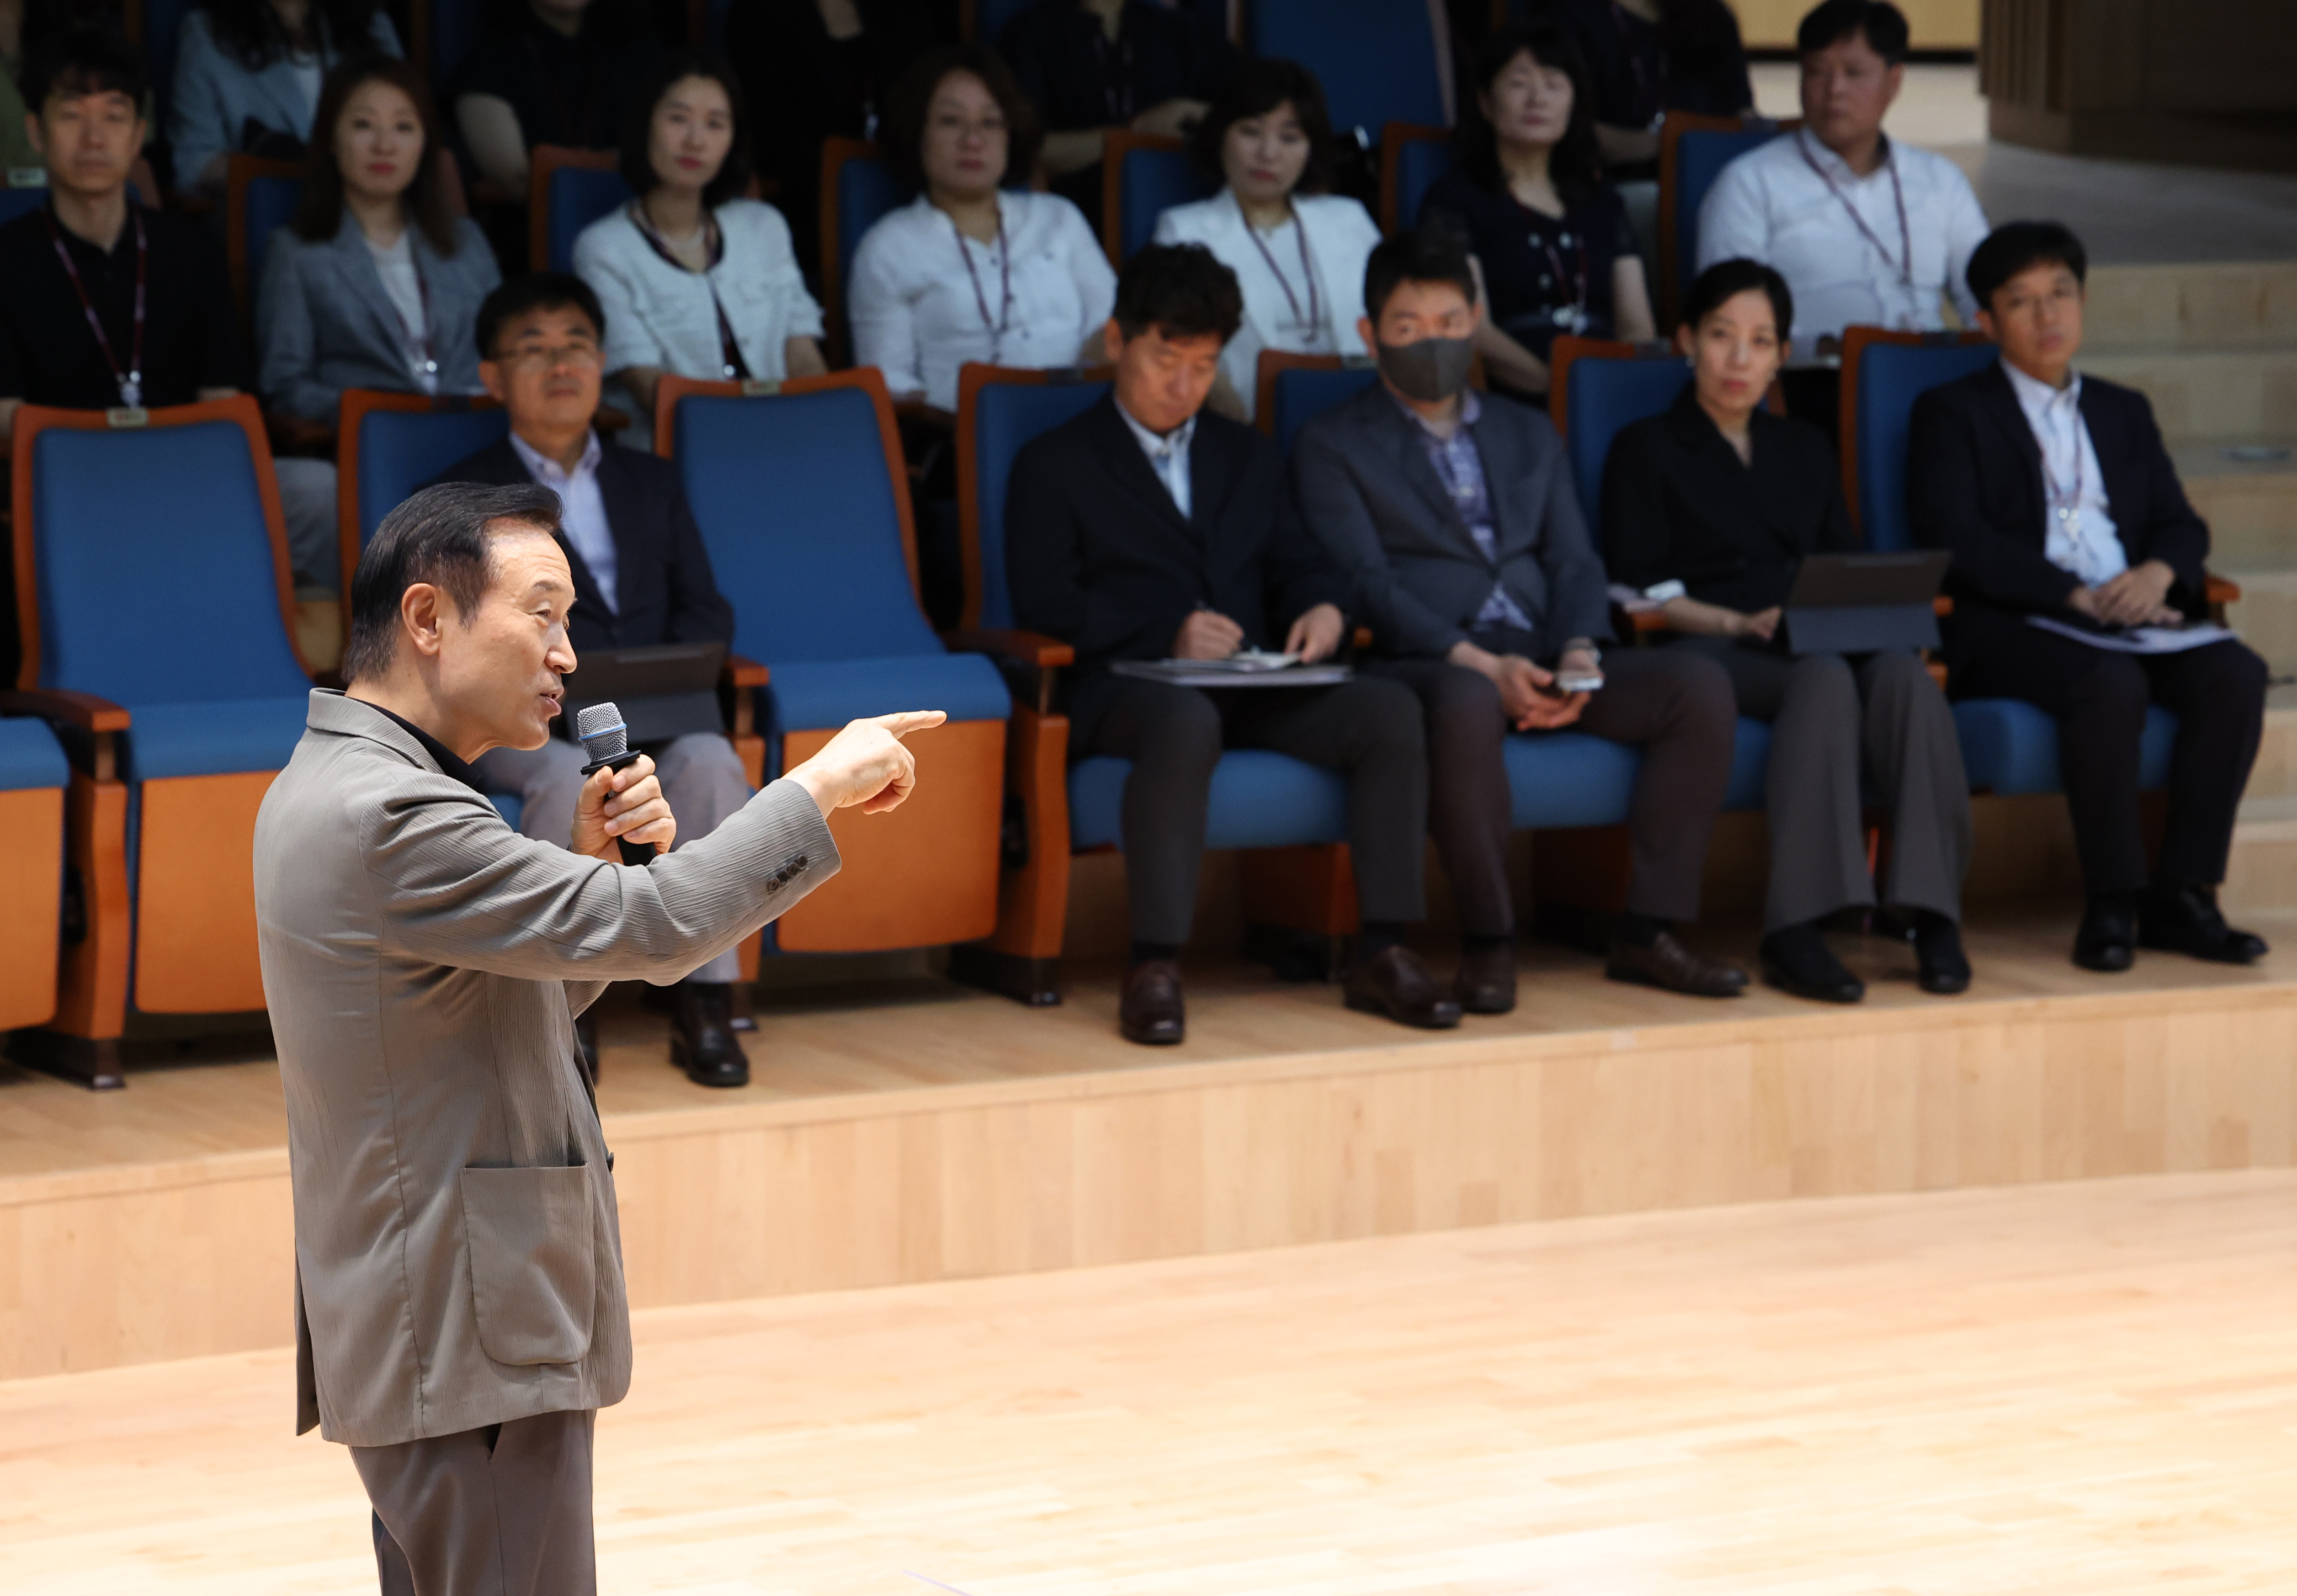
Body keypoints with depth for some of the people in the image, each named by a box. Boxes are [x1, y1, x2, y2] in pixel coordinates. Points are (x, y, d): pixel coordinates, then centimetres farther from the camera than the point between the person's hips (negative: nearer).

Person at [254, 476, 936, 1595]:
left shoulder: (335, 786, 14)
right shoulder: (386, 815, -20)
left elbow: (533, 998, 20)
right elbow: (654, 930, -22)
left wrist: (589, 859, 3)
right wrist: (822, 785, -12)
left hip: (425, 1329, 11)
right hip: (471, 1341, -11)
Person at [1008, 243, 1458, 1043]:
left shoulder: (1249, 456, 27)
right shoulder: (1054, 465, 11)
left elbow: (1299, 563, 22)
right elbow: (1044, 602, -1)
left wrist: (1323, 605, -4)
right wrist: (1167, 634, -15)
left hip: (1255, 683, 5)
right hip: (1124, 683, -5)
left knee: (1390, 709, -23)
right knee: (1186, 722, -41)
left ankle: (1381, 950, -24)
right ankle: (1154, 969, -43)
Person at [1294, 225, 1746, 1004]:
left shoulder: (1529, 435, 25)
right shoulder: (1333, 446, 8)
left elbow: (1574, 561, 15)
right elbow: (1369, 586, -5)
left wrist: (1580, 653, -8)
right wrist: (1479, 662, -20)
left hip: (1539, 659, 5)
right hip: (1426, 666, -5)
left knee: (1700, 685, -20)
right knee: (1468, 704, -42)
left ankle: (1648, 931, -17)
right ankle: (1488, 942, -29)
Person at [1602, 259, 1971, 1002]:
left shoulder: (1804, 448, 29)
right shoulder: (1646, 448, 14)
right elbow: (1638, 591, 2)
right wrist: (1743, 624, -13)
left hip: (1828, 641, 4)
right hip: (1711, 652, -4)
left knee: (1902, 670, -33)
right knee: (1824, 678, -38)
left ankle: (1931, 912, -41)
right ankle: (1796, 931, -46)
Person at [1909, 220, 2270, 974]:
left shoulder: (2124, 412, 26)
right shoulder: (1952, 413, 8)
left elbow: (2181, 525, 18)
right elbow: (1956, 540, -7)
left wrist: (2158, 574, -9)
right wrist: (2080, 598, -17)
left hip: (2132, 621, 5)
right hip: (2007, 630, -5)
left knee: (2237, 674, -25)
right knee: (2112, 684, -36)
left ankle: (2182, 893, -23)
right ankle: (2112, 903, -27)